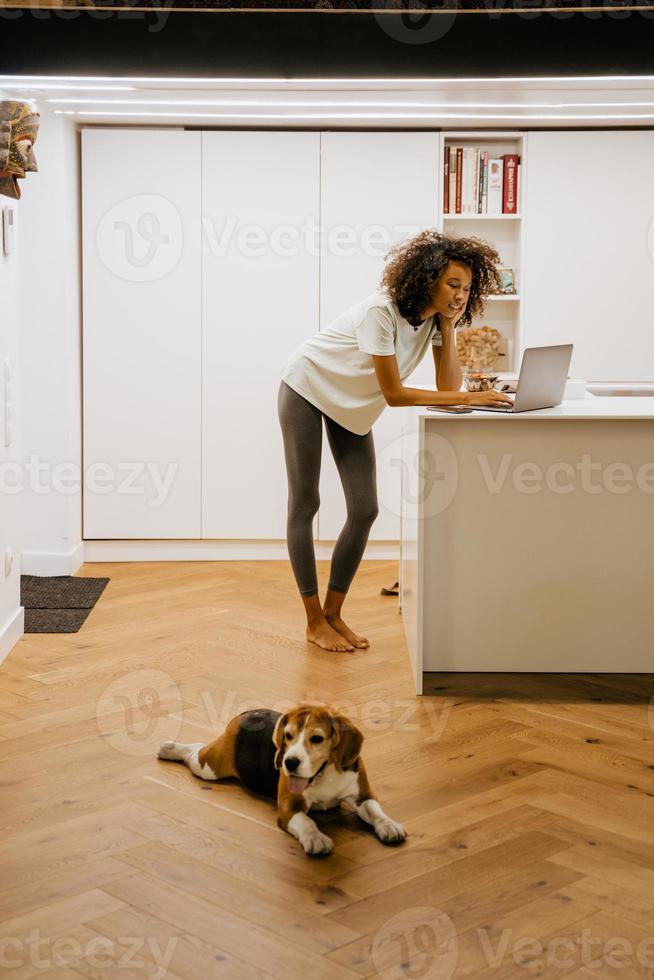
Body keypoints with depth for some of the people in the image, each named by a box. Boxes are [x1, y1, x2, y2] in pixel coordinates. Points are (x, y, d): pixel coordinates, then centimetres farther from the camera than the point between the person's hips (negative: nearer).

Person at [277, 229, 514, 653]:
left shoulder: (436, 316, -11)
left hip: (352, 407, 7)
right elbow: (394, 394, -31)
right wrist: (470, 398, -35)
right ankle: (315, 622, 7)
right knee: (305, 504, -1)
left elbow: (447, 387, -16)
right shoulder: (382, 310, -31)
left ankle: (334, 614, 11)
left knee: (365, 510, -2)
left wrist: (449, 325, -23)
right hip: (308, 390, -7)